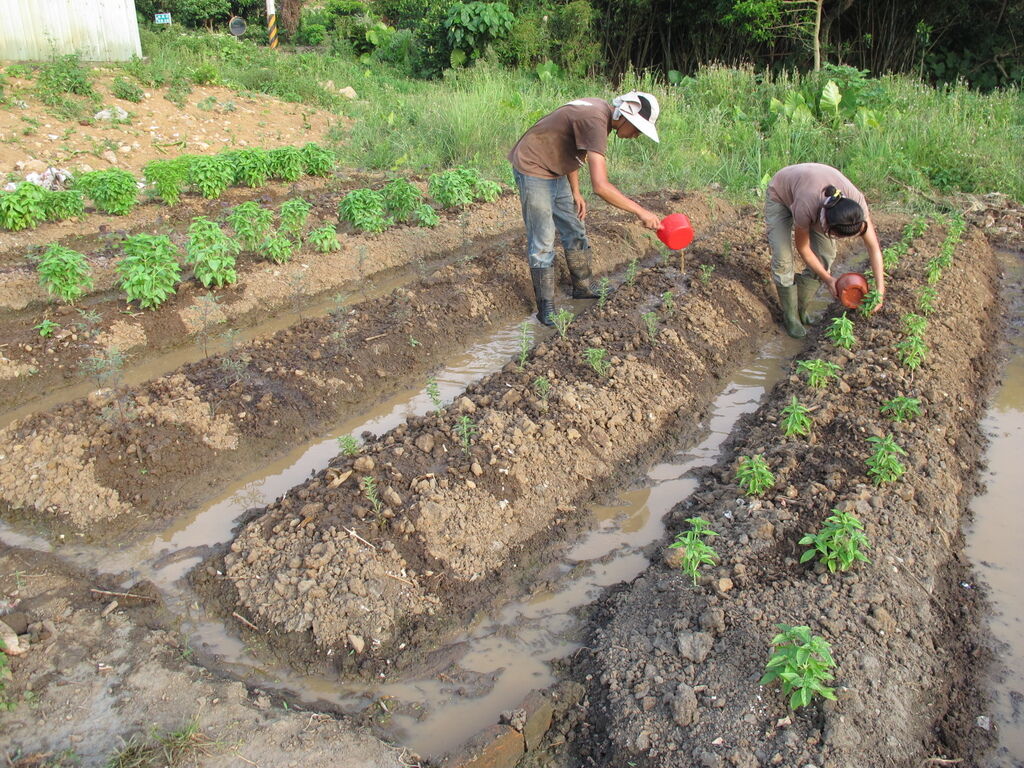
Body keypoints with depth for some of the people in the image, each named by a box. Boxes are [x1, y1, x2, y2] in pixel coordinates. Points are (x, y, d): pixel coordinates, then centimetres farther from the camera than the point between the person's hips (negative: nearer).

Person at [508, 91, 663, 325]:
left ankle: (583, 290, 29)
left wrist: (575, 192, 9)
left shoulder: (602, 111, 0)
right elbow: (601, 186, -39)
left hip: (555, 172, 10)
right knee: (542, 243, -6)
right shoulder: (595, 121, -30)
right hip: (532, 169, -10)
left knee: (575, 233, 15)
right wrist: (640, 212, -32)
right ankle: (546, 310, 3)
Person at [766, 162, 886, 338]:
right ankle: (790, 317, 5)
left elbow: (873, 246, -21)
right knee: (783, 259, -15)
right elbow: (803, 248, -24)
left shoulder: (856, 202, -33)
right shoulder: (806, 208, -44)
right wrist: (828, 280, -21)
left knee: (825, 255, -7)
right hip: (780, 196, -4)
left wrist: (880, 289, -24)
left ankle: (803, 310, 12)